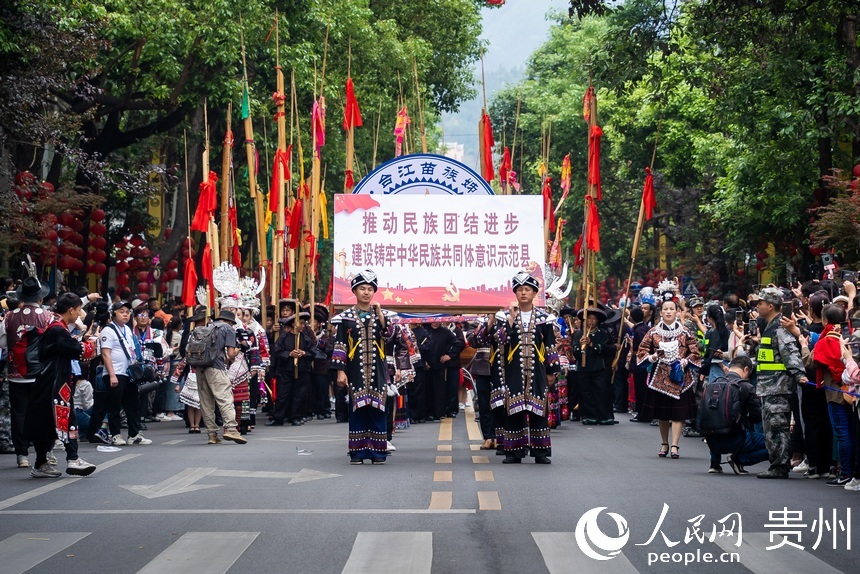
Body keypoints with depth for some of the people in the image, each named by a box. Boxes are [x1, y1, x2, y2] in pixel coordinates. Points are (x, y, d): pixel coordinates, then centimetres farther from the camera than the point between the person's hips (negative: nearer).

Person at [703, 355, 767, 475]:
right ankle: (739, 459, -4)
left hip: (711, 441, 6)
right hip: (734, 441, -6)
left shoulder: (712, 383, 6)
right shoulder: (747, 388, -7)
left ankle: (714, 462, 21)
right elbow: (757, 416, -3)